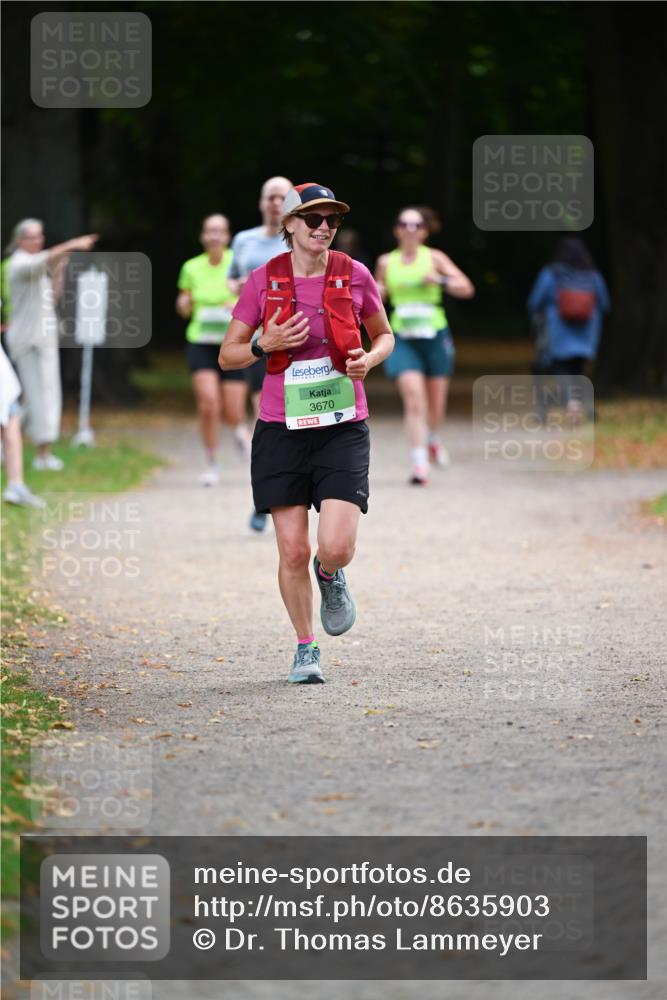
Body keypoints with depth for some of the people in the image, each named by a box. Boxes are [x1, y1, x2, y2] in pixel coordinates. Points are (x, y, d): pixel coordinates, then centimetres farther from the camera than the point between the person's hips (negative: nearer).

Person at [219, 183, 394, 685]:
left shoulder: (355, 275, -1)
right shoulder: (264, 281, -1)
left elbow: (385, 336, 15)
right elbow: (228, 355, 5)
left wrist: (369, 359, -7)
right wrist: (266, 345, -14)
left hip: (342, 430, 0)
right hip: (282, 430, 0)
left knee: (337, 547, -14)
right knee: (292, 551, 0)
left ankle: (330, 574, 24)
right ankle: (306, 648, 20)